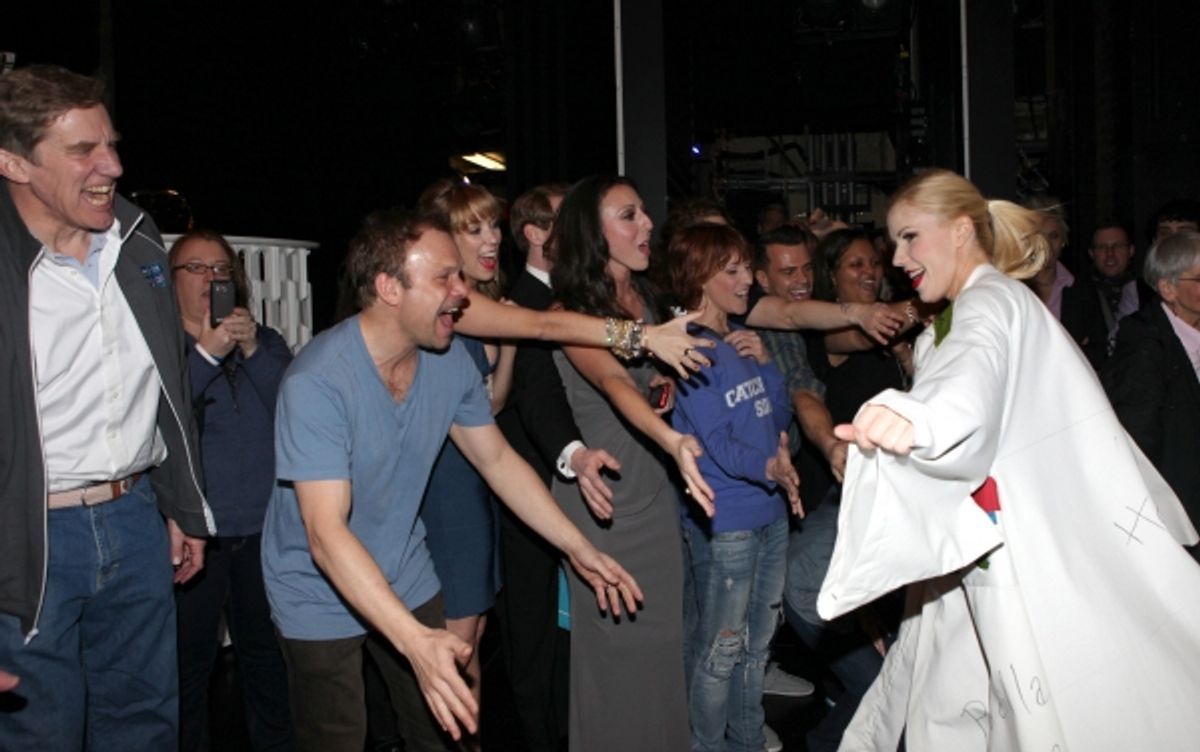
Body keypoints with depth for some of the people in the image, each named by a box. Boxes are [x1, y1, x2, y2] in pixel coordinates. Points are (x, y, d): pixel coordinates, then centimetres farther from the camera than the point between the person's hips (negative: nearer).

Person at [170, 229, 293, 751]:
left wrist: (253, 350, -15)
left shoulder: (265, 341, 12)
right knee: (190, 658, 4)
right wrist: (207, 352, -20)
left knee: (267, 650, 13)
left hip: (263, 528, 4)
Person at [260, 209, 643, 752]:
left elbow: (498, 460, 4)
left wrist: (579, 549, 1)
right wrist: (415, 640, -44)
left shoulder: (450, 360, -10)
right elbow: (326, 533, -34)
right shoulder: (316, 381, -29)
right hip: (322, 598, -5)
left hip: (406, 580, 5)